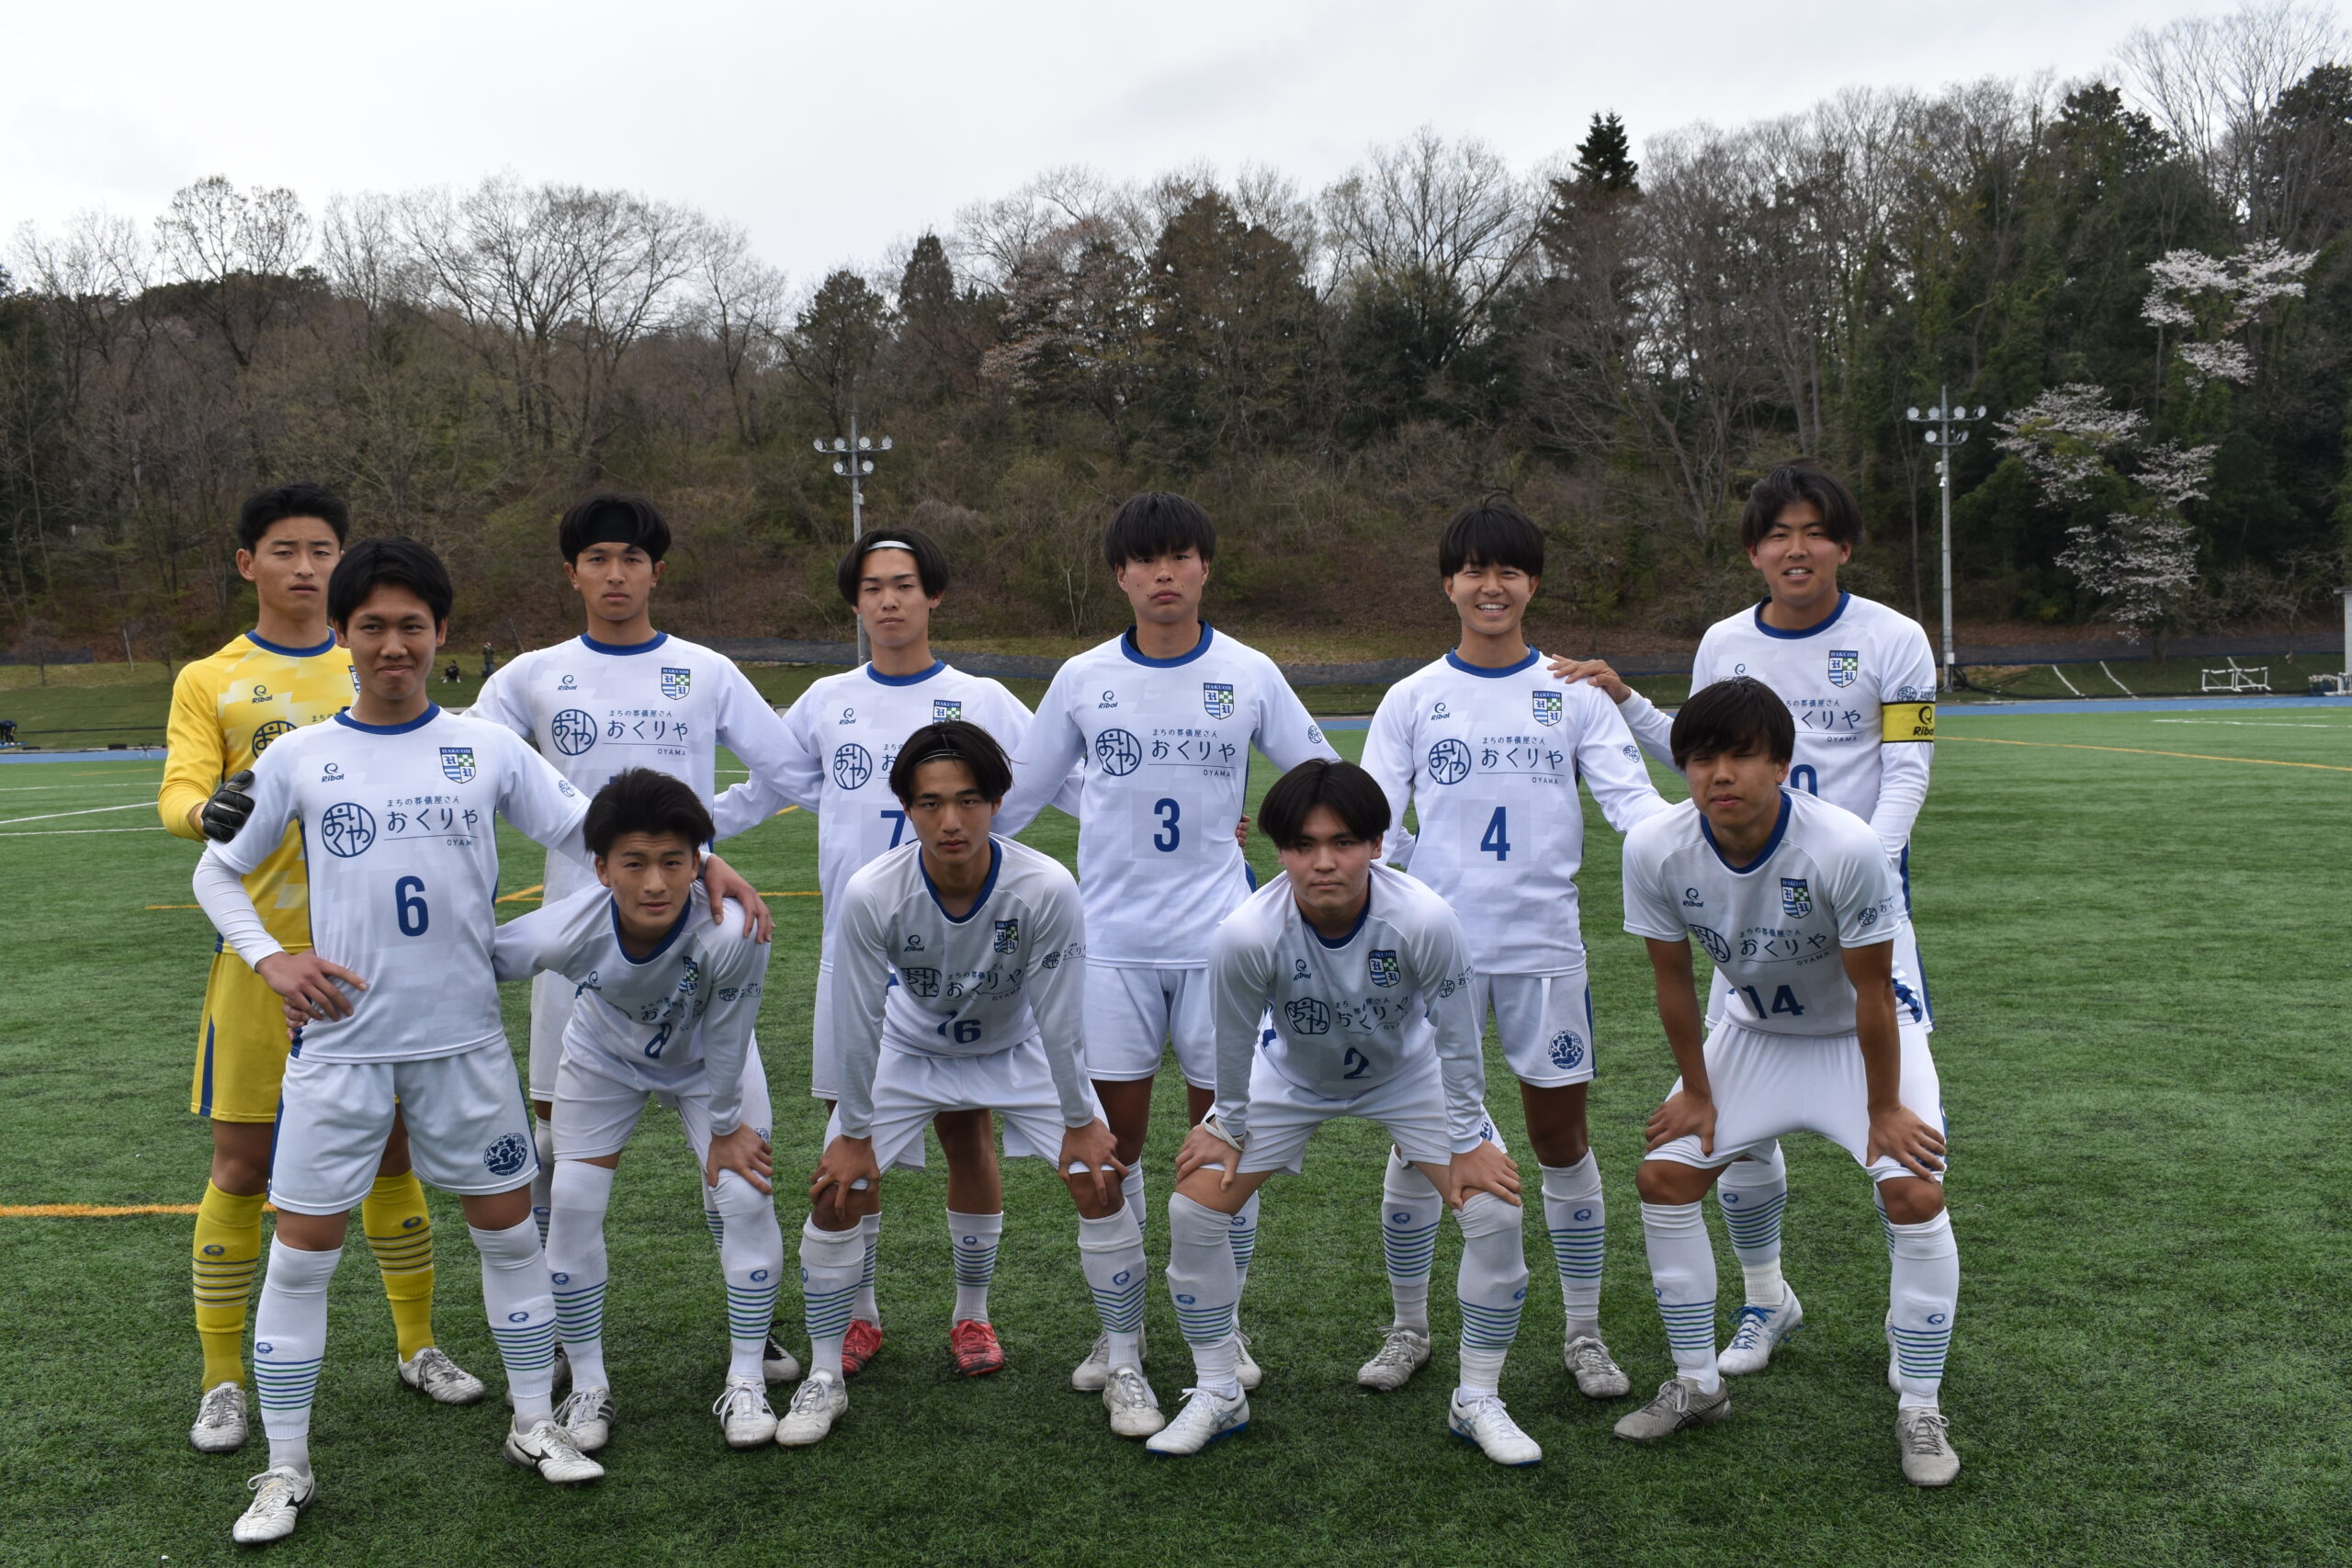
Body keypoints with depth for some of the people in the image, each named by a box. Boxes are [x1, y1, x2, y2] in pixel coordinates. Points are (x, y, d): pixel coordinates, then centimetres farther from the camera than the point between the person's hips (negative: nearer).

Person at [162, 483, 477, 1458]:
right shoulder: (209, 681, 3)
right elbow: (178, 793, -7)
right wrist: (215, 810, -29)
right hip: (261, 949, -2)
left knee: (389, 1149, 10)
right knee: (241, 1164, 2)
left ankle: (418, 1347, 25)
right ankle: (222, 1381, 16)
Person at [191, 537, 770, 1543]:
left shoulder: (487, 749, 1)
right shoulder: (297, 759, 0)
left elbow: (586, 829, 3)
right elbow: (217, 872, 10)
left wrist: (698, 861, -10)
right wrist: (270, 959, -5)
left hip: (464, 1037, 1)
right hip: (341, 1042, 0)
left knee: (507, 1228, 9)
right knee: (303, 1248, 3)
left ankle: (533, 1422, 26)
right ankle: (286, 1468, 19)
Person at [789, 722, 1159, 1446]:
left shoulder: (1046, 888, -35)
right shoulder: (870, 895, -32)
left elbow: (1058, 1017, -21)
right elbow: (857, 1023, -19)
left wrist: (1080, 1122, -11)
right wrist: (854, 1133, -10)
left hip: (1020, 1051, 0)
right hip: (910, 1053, 1)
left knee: (1101, 1186, -10)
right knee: (835, 1193, -7)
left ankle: (1125, 1370, 11)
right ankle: (823, 1379, 13)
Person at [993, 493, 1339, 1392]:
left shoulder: (1250, 675, 1)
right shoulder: (1083, 678, 3)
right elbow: (1018, 794, 11)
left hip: (1219, 939, -1)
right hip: (1112, 940, 1)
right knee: (1113, 1140, 5)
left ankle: (1225, 1324, 21)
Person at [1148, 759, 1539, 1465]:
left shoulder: (1425, 920, -36)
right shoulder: (1245, 935, -36)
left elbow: (1456, 1038, -20)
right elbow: (1234, 1042, -16)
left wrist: (1467, 1141, -11)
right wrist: (1229, 1130, -3)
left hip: (1408, 1074, 0)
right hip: (1291, 1076, 1)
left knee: (1495, 1214, -12)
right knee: (1192, 1209, -8)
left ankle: (1478, 1401, 10)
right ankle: (1218, 1396, 13)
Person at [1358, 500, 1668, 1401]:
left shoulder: (1575, 694, 5)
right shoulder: (1412, 699, 6)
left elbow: (1630, 796, -3)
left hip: (1544, 946, 0)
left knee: (1561, 1138, 6)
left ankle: (1584, 1335, 21)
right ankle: (1409, 1330, 21)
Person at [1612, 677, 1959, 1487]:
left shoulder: (1846, 848, -35)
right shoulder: (1655, 850, -25)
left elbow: (1872, 993, -23)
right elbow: (1673, 981, -10)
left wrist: (1883, 1108, -14)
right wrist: (1697, 1092, -2)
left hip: (1860, 1035, -3)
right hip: (1752, 1031, 4)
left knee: (1914, 1194, -19)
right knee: (1663, 1178, -3)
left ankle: (1919, 1409, 2)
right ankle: (1698, 1383, 15)